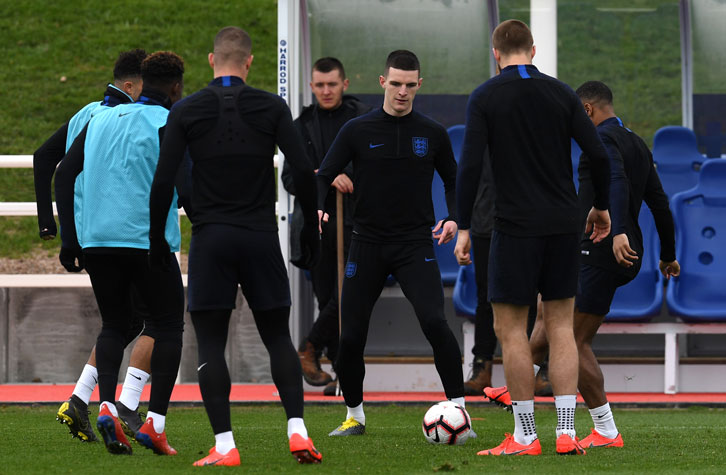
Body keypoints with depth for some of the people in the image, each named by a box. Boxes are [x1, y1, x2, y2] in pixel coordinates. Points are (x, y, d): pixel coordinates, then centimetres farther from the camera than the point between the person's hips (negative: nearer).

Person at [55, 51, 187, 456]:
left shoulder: (102, 120, 14)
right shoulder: (168, 123, -2)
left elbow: (65, 174, 11)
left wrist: (70, 238, 12)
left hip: (96, 240, 5)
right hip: (147, 239, -5)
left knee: (114, 325, 17)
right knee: (168, 326, 10)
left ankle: (107, 405, -7)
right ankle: (155, 422, -1)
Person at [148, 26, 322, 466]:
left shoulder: (187, 112, -1)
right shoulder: (272, 107, 0)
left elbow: (163, 181, -6)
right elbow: (303, 170, -6)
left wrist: (157, 237, 6)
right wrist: (311, 229, 7)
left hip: (210, 239, -1)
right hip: (261, 237, 1)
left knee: (211, 343, 4)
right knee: (278, 338, 11)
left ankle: (224, 446, -3)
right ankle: (298, 431, -1)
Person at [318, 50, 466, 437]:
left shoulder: (432, 134, 4)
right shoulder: (358, 131, 1)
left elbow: (453, 180, 16)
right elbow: (324, 175, 2)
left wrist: (453, 217, -3)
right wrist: (318, 208, -19)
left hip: (415, 244, -1)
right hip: (368, 243, 1)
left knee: (434, 321, -21)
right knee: (350, 335, 0)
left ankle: (458, 409, -15)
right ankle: (354, 415, 21)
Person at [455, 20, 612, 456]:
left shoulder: (485, 97, -3)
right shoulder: (561, 93, 5)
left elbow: (470, 165, -11)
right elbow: (599, 155, 1)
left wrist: (464, 228, -5)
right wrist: (601, 207, 16)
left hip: (516, 225, -3)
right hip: (564, 224, 4)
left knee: (510, 328, 4)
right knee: (561, 325, 9)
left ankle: (525, 437, 2)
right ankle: (567, 433, 3)